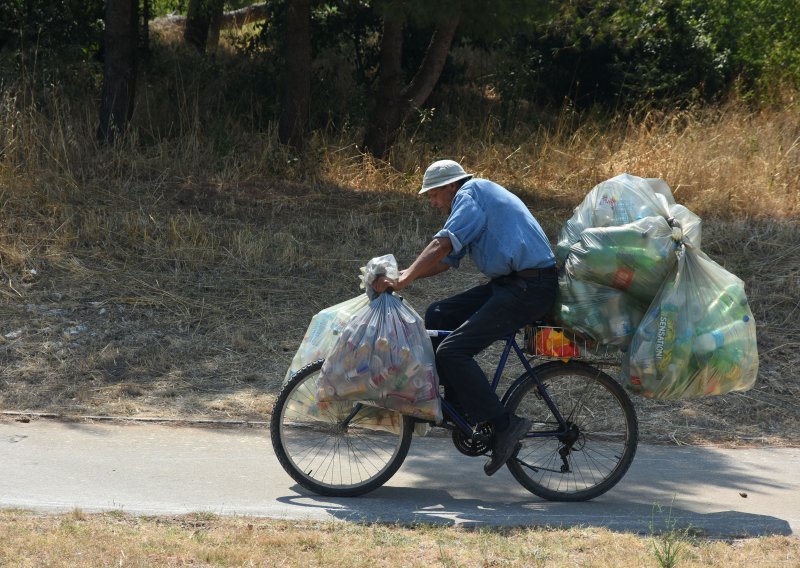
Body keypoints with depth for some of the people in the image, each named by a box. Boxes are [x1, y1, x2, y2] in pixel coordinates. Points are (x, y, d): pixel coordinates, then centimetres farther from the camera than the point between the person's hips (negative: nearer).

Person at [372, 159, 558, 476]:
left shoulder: (471, 192, -5)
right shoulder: (480, 200, 26)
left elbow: (443, 245, -19)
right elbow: (446, 260, 23)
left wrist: (404, 280, -23)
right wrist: (400, 276, 11)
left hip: (529, 289, -11)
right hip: (508, 284, 11)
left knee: (452, 351, -17)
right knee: (438, 317, 11)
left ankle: (504, 425, -15)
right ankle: (458, 409, 12)